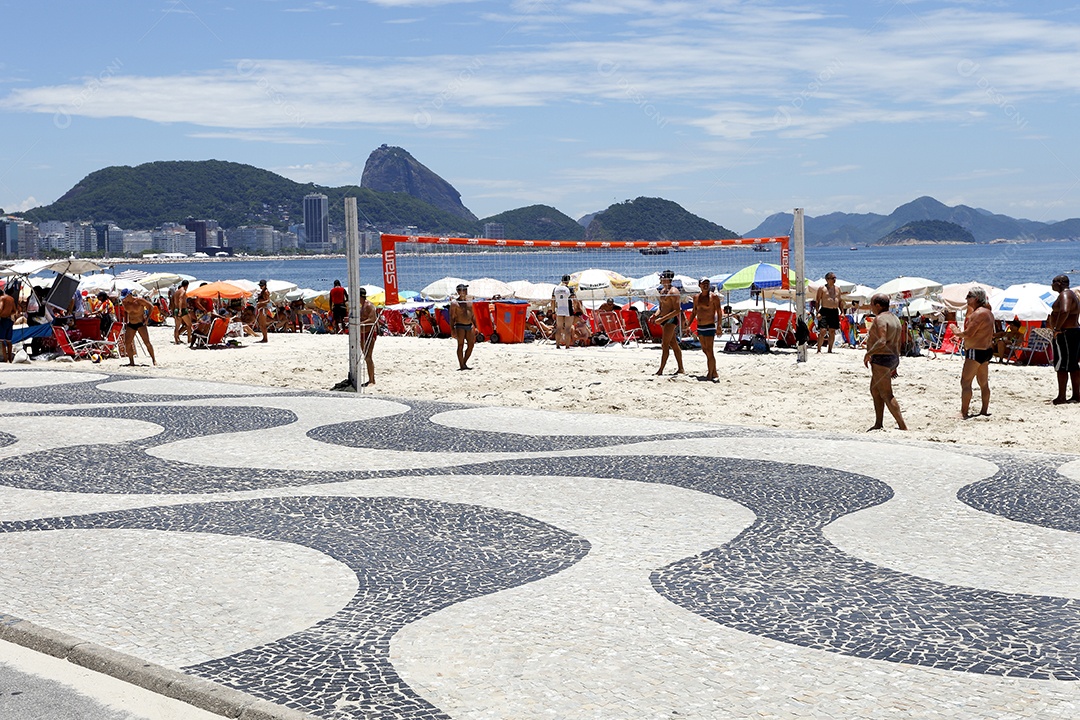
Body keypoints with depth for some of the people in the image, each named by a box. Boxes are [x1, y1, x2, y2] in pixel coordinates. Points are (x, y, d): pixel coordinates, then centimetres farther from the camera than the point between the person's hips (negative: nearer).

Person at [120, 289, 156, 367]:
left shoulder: (139, 300, -16)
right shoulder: (124, 302, -1)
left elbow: (151, 307, -8)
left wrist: (147, 318, -11)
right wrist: (126, 321, 11)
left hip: (141, 324, -5)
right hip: (130, 325, 5)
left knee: (147, 342, -10)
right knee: (127, 343, -3)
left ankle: (154, 360, 1)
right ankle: (131, 362, 7)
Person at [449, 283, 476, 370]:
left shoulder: (469, 302, 17)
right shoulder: (454, 303, -3)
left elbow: (473, 316, 21)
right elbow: (452, 318, -5)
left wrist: (476, 327, 14)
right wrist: (452, 330, -13)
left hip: (469, 326, 6)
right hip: (460, 326, -6)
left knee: (471, 345, 2)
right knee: (461, 345, -6)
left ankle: (464, 363, 15)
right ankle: (461, 365, -2)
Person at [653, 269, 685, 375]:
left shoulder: (673, 292, -15)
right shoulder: (662, 291, 14)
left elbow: (677, 310, -20)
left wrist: (662, 319, -25)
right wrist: (656, 315, 2)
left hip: (672, 319, -10)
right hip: (665, 320, 10)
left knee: (665, 345, -12)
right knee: (673, 345, 12)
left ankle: (661, 370, -13)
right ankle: (681, 368, 18)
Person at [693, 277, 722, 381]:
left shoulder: (714, 297, -7)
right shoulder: (696, 297, 11)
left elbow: (719, 313, -8)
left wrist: (719, 326, -15)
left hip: (709, 327, -7)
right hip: (699, 327, 7)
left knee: (709, 351, -11)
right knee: (705, 350, 11)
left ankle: (710, 375, -5)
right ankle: (714, 373, 21)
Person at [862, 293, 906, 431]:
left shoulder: (880, 319, -16)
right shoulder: (895, 319, 15)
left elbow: (882, 341, -28)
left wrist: (868, 354, -17)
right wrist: (894, 365, 24)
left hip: (881, 358, -10)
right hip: (893, 358, 10)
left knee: (886, 395, -7)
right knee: (874, 390, 19)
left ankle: (903, 426, -10)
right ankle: (878, 424, 21)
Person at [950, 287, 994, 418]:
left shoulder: (979, 313, -18)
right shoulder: (987, 312, 14)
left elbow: (969, 333, -22)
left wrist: (956, 332, -5)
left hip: (976, 351, -11)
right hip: (986, 350, 11)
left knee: (965, 382, -7)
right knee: (984, 383, 16)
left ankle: (963, 412, -9)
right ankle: (985, 409, 22)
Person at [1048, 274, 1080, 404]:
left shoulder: (1065, 294, -15)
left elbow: (1064, 311, -33)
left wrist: (1057, 328, -27)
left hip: (1065, 333, -11)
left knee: (1061, 366, -8)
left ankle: (1061, 396, -8)